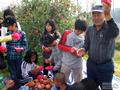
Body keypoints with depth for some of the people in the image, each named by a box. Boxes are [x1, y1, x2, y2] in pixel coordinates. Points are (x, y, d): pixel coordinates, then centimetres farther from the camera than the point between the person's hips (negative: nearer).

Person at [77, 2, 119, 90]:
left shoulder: (109, 27, -16)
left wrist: (108, 15, -56)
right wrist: (84, 49, -12)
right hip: (91, 64, 5)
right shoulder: (90, 29, 1)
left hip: (106, 66, -5)